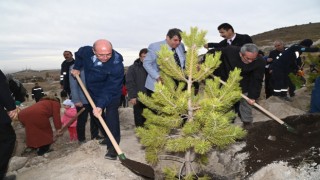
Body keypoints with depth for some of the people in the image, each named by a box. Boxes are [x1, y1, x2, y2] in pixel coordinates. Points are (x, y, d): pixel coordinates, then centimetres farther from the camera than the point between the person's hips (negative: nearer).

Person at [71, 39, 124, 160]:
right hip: (93, 92, 6)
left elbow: (110, 89, -36)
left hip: (111, 94, -5)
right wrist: (76, 67, 1)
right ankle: (106, 136, 36)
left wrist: (101, 105, -41)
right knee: (98, 116, 15)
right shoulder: (86, 51, -20)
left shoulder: (117, 65, -36)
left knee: (111, 117, -16)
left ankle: (112, 147, -9)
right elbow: (78, 55, 8)